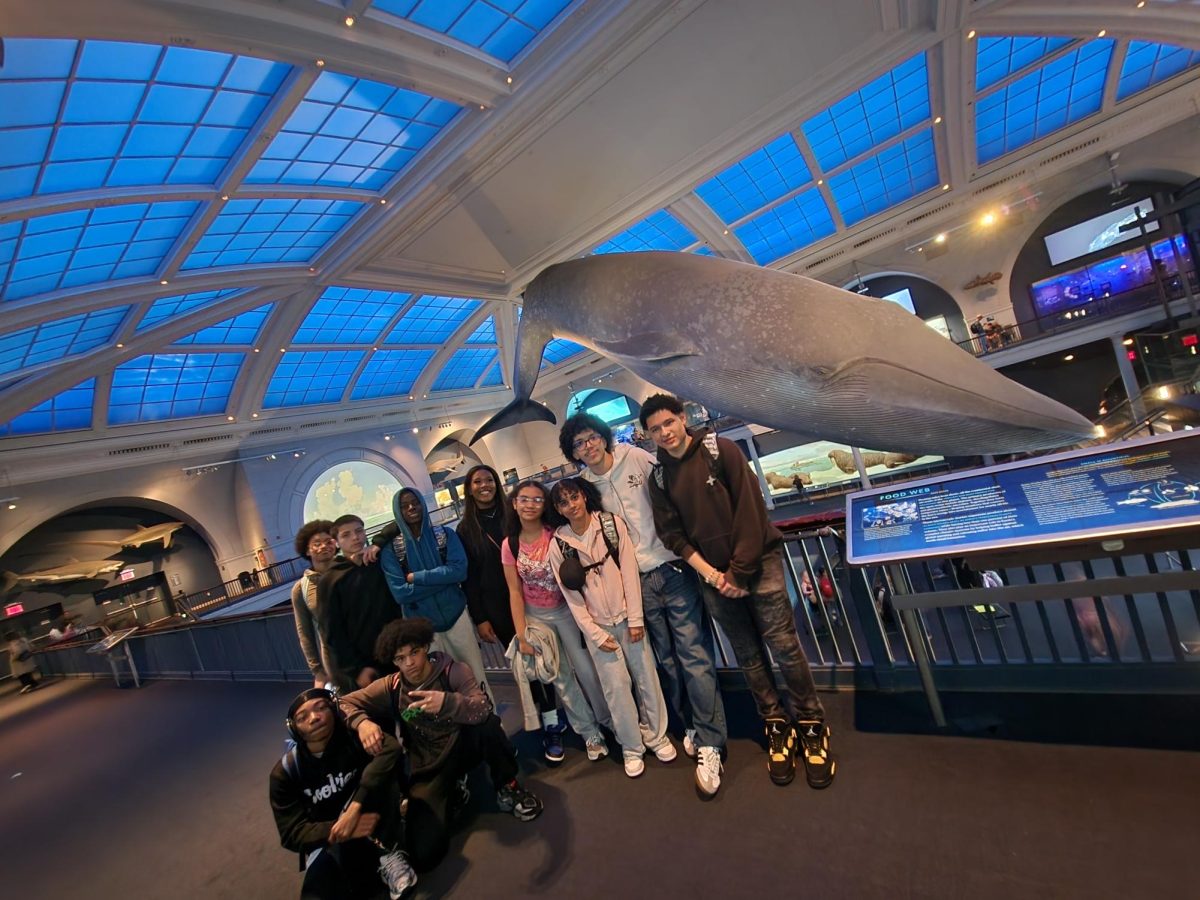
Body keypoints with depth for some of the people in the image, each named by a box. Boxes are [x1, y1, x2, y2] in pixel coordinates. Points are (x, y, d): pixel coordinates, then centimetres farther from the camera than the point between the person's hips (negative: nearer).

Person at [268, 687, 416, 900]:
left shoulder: (352, 735, -16)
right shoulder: (285, 772, -11)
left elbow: (390, 748, -36)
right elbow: (292, 833, -13)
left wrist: (354, 808, -42)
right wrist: (337, 831, -31)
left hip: (367, 818, 0)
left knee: (383, 777, -29)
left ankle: (388, 854, -21)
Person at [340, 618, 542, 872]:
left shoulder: (452, 671, -13)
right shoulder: (391, 687, -4)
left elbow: (483, 710, -27)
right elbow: (344, 703, -3)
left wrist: (447, 702, -48)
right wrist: (362, 722, -25)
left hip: (463, 749, -2)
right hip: (427, 768, 2)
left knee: (488, 724, -35)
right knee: (424, 854, -18)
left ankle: (507, 789, -7)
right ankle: (450, 793, 14)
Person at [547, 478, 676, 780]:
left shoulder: (612, 523, -7)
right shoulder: (558, 544, -6)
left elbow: (629, 570, -7)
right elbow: (571, 595, -4)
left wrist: (636, 618, -9)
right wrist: (595, 633, -6)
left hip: (627, 616, 1)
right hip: (596, 625, 0)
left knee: (646, 676, 7)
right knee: (617, 686, 3)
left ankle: (656, 735, 29)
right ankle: (632, 747, 23)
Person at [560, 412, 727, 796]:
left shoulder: (637, 458, -5)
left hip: (672, 568, -2)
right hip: (637, 582, 3)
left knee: (694, 655, -2)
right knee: (666, 659, 13)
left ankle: (709, 745, 8)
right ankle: (691, 726, 32)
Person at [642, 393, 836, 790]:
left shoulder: (720, 449, -7)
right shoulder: (659, 478, 3)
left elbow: (749, 509, -10)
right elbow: (672, 534, 0)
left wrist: (740, 571, -12)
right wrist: (710, 574, -11)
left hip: (757, 563, -3)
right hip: (713, 576, 3)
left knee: (784, 647, 0)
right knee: (748, 657, 11)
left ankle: (812, 726, 19)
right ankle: (777, 725, 27)